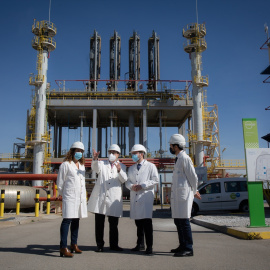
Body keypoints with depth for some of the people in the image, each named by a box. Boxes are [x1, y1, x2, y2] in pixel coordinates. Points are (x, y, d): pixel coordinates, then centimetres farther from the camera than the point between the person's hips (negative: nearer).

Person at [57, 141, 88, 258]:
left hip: (80, 198, 7)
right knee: (67, 220, -10)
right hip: (69, 197, -7)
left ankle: (74, 245, 23)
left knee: (76, 220, 12)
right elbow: (60, 183, -1)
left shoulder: (82, 165, 18)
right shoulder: (65, 165, -4)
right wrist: (64, 194, 5)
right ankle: (63, 248, -9)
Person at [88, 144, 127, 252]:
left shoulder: (122, 166, 13)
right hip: (100, 197, 0)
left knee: (114, 224, 5)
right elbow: (95, 168, -10)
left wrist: (119, 170, -25)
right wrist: (95, 159, -31)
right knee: (99, 223, 4)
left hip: (114, 199, 0)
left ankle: (113, 245, 18)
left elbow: (124, 179, -4)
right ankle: (99, 245, 14)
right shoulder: (102, 163, 14)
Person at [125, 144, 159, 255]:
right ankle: (139, 244, 20)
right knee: (138, 222, 9)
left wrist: (142, 186, -12)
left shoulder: (150, 166, 4)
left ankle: (149, 247, -3)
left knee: (147, 221, -10)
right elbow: (127, 181, 17)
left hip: (146, 197, -5)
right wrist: (131, 186, -7)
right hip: (134, 197, 5)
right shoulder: (131, 168, 21)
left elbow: (155, 180, -4)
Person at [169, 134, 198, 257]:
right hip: (176, 195, 10)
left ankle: (188, 249, -1)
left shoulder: (185, 158, -12)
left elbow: (193, 177, -11)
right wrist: (194, 191, 22)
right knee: (178, 221, 14)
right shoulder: (178, 159, 19)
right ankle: (183, 246, 23)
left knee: (184, 221, -7)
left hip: (183, 194, -10)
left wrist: (194, 191, 2)